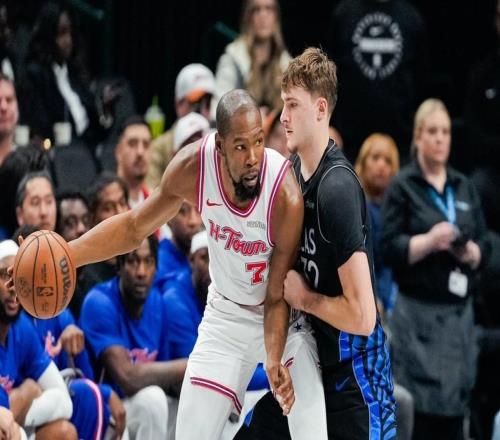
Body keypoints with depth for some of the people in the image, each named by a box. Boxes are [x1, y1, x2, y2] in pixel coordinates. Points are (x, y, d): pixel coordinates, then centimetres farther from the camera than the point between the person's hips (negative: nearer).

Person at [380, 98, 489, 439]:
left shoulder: (464, 187, 14)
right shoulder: (403, 187, 0)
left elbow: (485, 246, 12)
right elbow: (389, 247, -7)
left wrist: (470, 252, -9)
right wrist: (429, 241, -20)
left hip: (460, 311, 5)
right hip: (419, 311, -5)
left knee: (454, 410, 3)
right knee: (422, 408, -10)